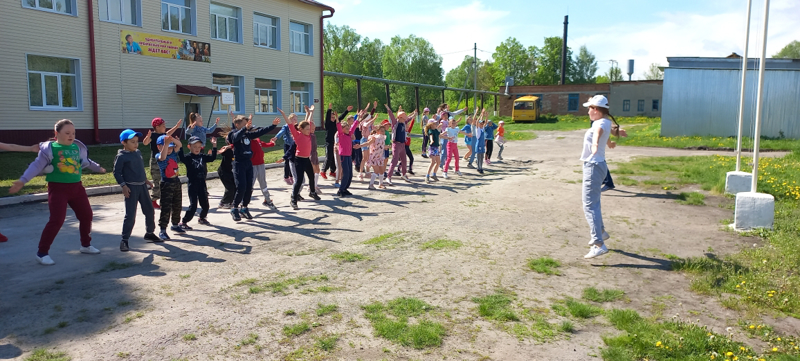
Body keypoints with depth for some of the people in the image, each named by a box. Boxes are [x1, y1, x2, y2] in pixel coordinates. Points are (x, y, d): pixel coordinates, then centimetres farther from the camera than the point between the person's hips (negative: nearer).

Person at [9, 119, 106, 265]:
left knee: (86, 215, 13)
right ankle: (42, 253, 3)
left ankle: (86, 245, 33)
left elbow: (86, 161, 25)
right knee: (56, 220, -11)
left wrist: (98, 168, 39)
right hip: (58, 188, -6)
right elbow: (37, 165, -16)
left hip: (76, 187, 6)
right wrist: (23, 180, -26)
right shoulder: (49, 148, -10)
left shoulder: (78, 147, 7)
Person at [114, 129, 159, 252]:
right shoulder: (121, 156, -10)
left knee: (150, 210, 13)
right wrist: (123, 186, -17)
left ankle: (149, 233, 30)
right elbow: (117, 172, -10)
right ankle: (124, 240, -1)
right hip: (131, 188, -7)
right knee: (130, 215, -8)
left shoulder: (138, 152, 11)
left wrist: (146, 180, 22)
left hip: (142, 186, 7)